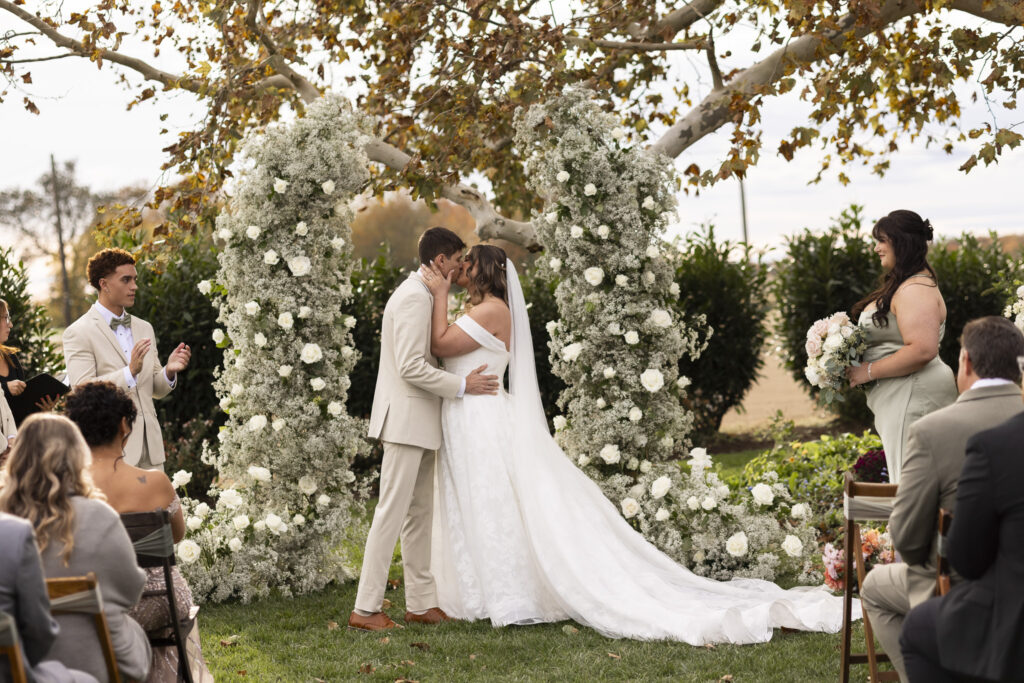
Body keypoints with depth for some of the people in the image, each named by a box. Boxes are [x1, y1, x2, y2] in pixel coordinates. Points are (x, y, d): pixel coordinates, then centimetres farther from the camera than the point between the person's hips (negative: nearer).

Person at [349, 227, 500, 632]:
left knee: (420, 513, 12)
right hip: (407, 420, -11)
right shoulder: (415, 298, -16)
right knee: (392, 512, -9)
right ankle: (365, 609, -7)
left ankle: (420, 603, 17)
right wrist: (461, 386, -16)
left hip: (418, 423, 11)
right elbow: (410, 367, -22)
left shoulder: (416, 294, 17)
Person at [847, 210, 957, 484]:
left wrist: (870, 371, -20)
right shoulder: (901, 285, 17)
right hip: (899, 399, 11)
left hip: (913, 398, -11)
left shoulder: (915, 291, -17)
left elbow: (923, 349, -28)